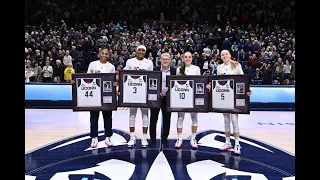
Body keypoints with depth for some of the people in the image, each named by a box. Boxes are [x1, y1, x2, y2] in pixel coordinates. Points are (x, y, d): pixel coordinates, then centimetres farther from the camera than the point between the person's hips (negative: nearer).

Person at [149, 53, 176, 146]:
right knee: (153, 118, 7)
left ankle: (164, 138, 22)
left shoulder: (174, 70, 1)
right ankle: (152, 138, 20)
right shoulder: (155, 69, 2)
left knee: (166, 119, 8)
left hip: (168, 98, 0)